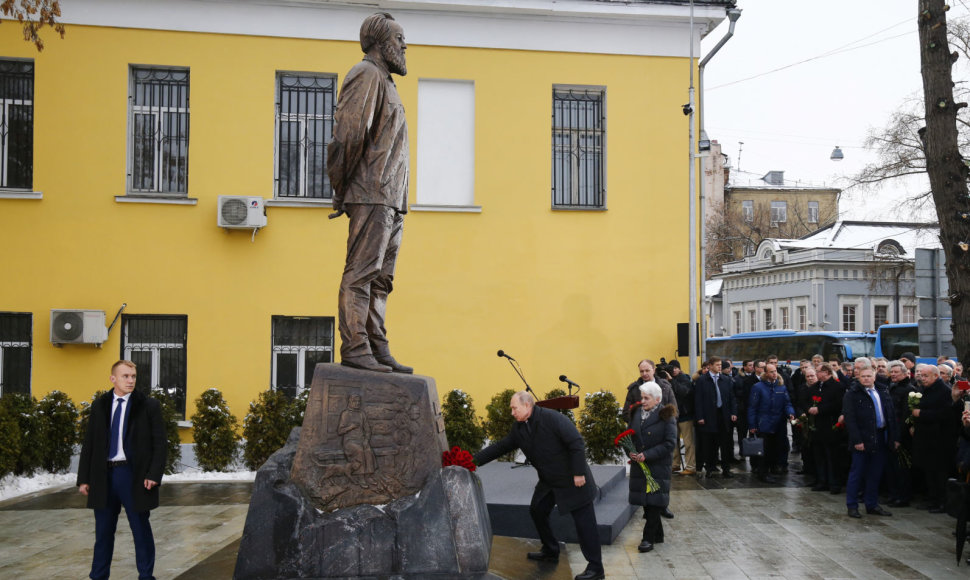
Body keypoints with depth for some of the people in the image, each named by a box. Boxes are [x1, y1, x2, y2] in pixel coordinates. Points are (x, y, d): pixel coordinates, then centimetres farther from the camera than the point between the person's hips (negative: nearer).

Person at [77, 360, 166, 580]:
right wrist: (83, 478, 5)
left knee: (141, 530, 6)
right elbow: (88, 444, 11)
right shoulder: (99, 406, 9)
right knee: (103, 531, 12)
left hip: (134, 476, -3)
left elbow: (160, 444, -2)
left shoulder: (149, 406, -1)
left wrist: (154, 475, -13)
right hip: (104, 475, 3)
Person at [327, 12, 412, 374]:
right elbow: (348, 132, -15)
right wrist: (341, 187, -12)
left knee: (380, 279, 8)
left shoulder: (385, 82, 26)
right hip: (372, 196, -10)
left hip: (391, 200, 10)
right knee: (361, 273, -10)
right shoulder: (367, 75, -4)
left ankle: (377, 350, 12)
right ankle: (354, 348, -10)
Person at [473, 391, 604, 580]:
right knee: (537, 511, 18)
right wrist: (475, 460, 1)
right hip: (548, 481, 9)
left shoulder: (552, 418, -23)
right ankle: (550, 552, 37)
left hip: (571, 480, -9)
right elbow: (500, 446, 9)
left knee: (584, 521, -5)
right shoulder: (519, 428, 3)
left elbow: (576, 443, -24)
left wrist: (579, 473, -23)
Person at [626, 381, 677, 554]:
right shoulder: (637, 413, 7)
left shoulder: (666, 416, -9)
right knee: (646, 502, 10)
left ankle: (648, 538, 3)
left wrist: (646, 455, -18)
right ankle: (658, 535, 24)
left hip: (658, 467, -5)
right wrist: (631, 452, -6)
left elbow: (670, 443, -14)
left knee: (654, 503, -3)